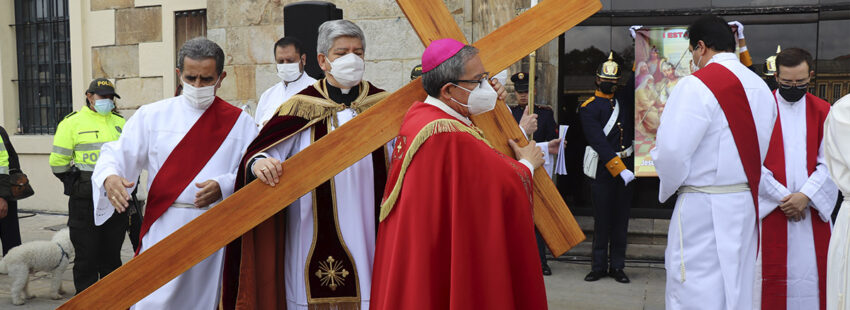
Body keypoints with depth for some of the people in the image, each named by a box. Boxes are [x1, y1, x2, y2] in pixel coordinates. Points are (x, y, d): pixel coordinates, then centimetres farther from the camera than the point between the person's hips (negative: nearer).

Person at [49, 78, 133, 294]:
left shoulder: (120, 123, 12)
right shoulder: (72, 123, -2)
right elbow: (58, 162, -2)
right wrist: (77, 183, 2)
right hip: (85, 203, -4)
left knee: (112, 256, 12)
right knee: (86, 257, 2)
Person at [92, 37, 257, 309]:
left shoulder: (240, 122, 6)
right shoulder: (151, 116, 8)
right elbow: (118, 153, 3)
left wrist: (224, 186, -18)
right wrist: (109, 177, -19)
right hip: (164, 231, 0)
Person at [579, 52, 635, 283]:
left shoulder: (623, 101, 10)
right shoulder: (588, 108, -6)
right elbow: (600, 144, -14)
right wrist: (619, 169, -20)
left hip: (626, 167, 4)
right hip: (604, 170, -4)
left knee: (621, 219, 8)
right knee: (602, 220, 2)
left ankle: (617, 266, 17)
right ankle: (599, 266, 13)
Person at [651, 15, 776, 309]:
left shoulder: (696, 85, -14)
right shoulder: (762, 87, 10)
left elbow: (671, 151, -20)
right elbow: (763, 150, 13)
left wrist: (669, 188, -3)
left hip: (704, 208, -8)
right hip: (747, 206, 8)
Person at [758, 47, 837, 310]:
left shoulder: (823, 111, 7)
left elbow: (829, 163, 1)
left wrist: (806, 195, -13)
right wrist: (782, 197, -11)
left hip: (812, 208, 2)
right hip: (770, 209, -2)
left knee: (813, 272, 3)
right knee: (772, 274, 0)